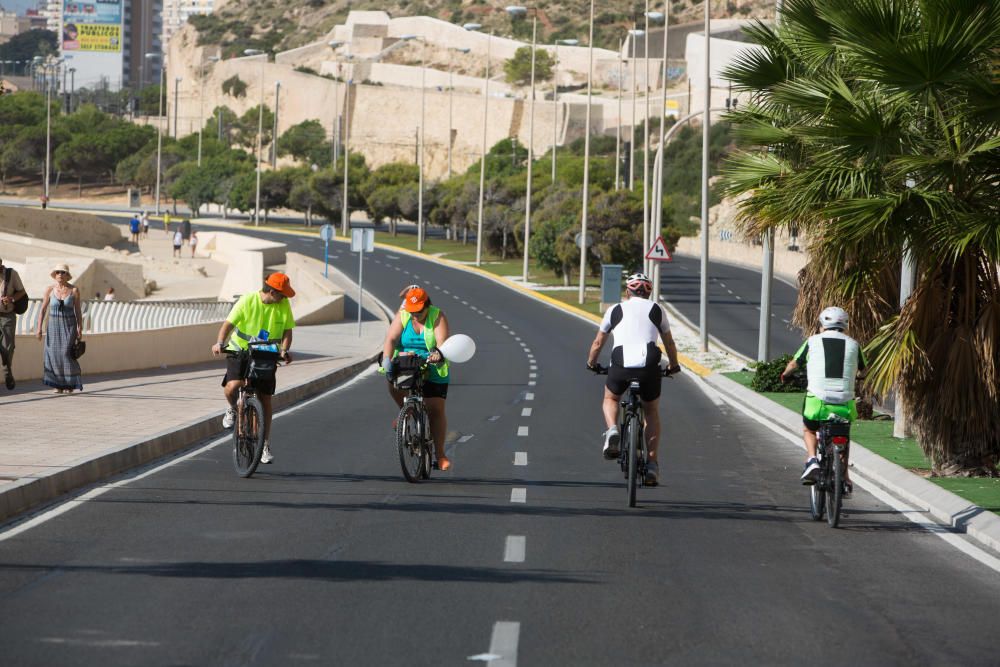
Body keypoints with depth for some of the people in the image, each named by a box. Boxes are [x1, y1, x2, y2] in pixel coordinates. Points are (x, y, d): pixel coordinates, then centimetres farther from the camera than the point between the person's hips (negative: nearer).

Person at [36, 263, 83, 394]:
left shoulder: (74, 290, -5)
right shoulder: (50, 289, -1)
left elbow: (78, 311, -2)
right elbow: (43, 309, 1)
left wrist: (80, 330, -6)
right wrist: (39, 327, -6)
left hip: (69, 326, -2)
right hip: (54, 326, 2)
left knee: (67, 353, -13)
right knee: (54, 354, -6)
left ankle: (70, 384, -1)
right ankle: (59, 384, 4)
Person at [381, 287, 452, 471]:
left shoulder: (437, 316, -9)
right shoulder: (402, 316, -4)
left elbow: (442, 342, -22)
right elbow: (391, 339, -16)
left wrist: (438, 354, -44)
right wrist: (387, 359, -34)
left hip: (433, 372, -2)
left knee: (436, 410, -5)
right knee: (394, 386, -28)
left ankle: (440, 454, 1)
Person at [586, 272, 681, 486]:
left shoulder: (615, 310, 19)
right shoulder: (657, 310, 19)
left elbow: (598, 343, 26)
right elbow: (669, 343, 29)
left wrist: (591, 363, 45)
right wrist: (674, 366, 46)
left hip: (621, 364, 0)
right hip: (649, 365, 0)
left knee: (610, 400, 29)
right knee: (652, 412, 21)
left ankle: (612, 430, -3)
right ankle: (652, 465, 13)